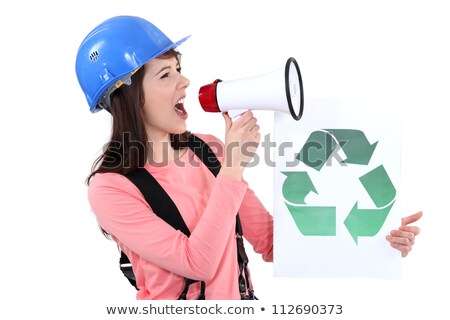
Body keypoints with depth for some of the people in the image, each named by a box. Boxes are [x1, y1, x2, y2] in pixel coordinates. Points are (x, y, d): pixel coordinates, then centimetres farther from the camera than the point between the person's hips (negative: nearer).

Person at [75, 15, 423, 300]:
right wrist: (234, 164, -18)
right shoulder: (110, 188, -13)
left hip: (240, 296, 5)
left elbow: (271, 241, 3)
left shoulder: (208, 148, 2)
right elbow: (199, 263, -18)